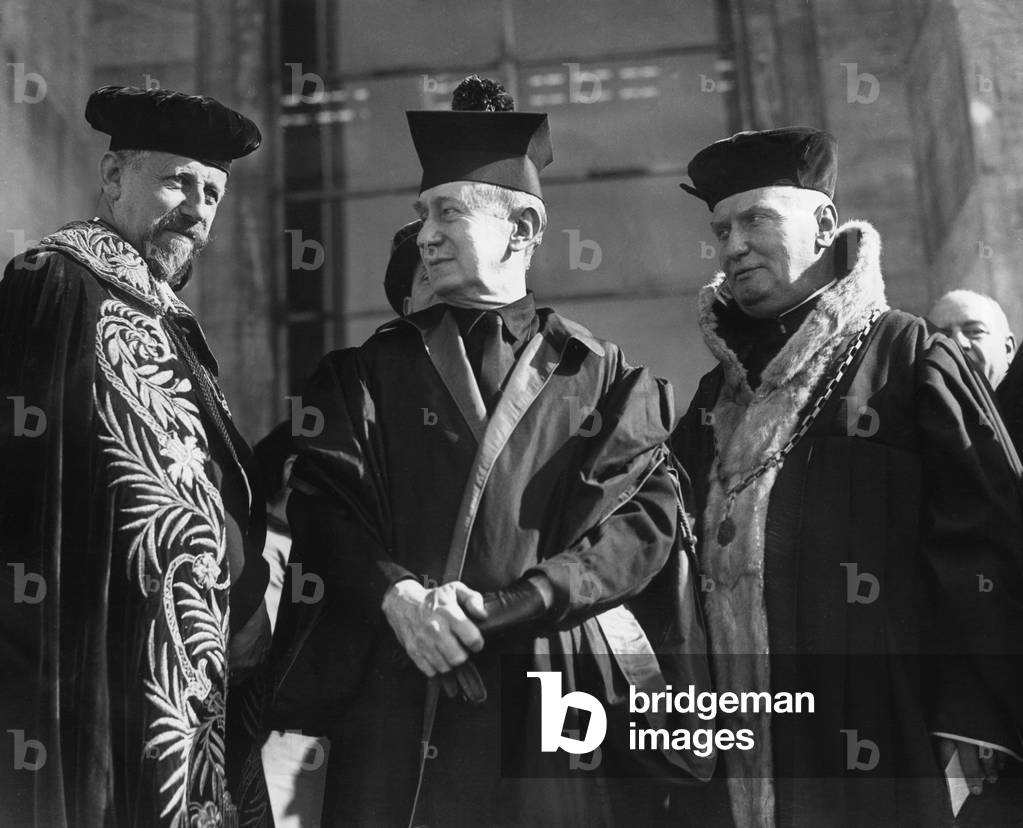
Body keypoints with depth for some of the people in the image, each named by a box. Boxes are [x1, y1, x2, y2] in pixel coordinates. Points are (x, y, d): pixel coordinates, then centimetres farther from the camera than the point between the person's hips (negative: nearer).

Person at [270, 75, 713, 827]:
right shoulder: (369, 374, 12)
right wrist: (397, 595, -19)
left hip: (566, 706, 0)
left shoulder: (605, 379, 9)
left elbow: (645, 519, -3)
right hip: (403, 710, 1)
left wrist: (498, 608, -15)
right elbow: (323, 510, 1)